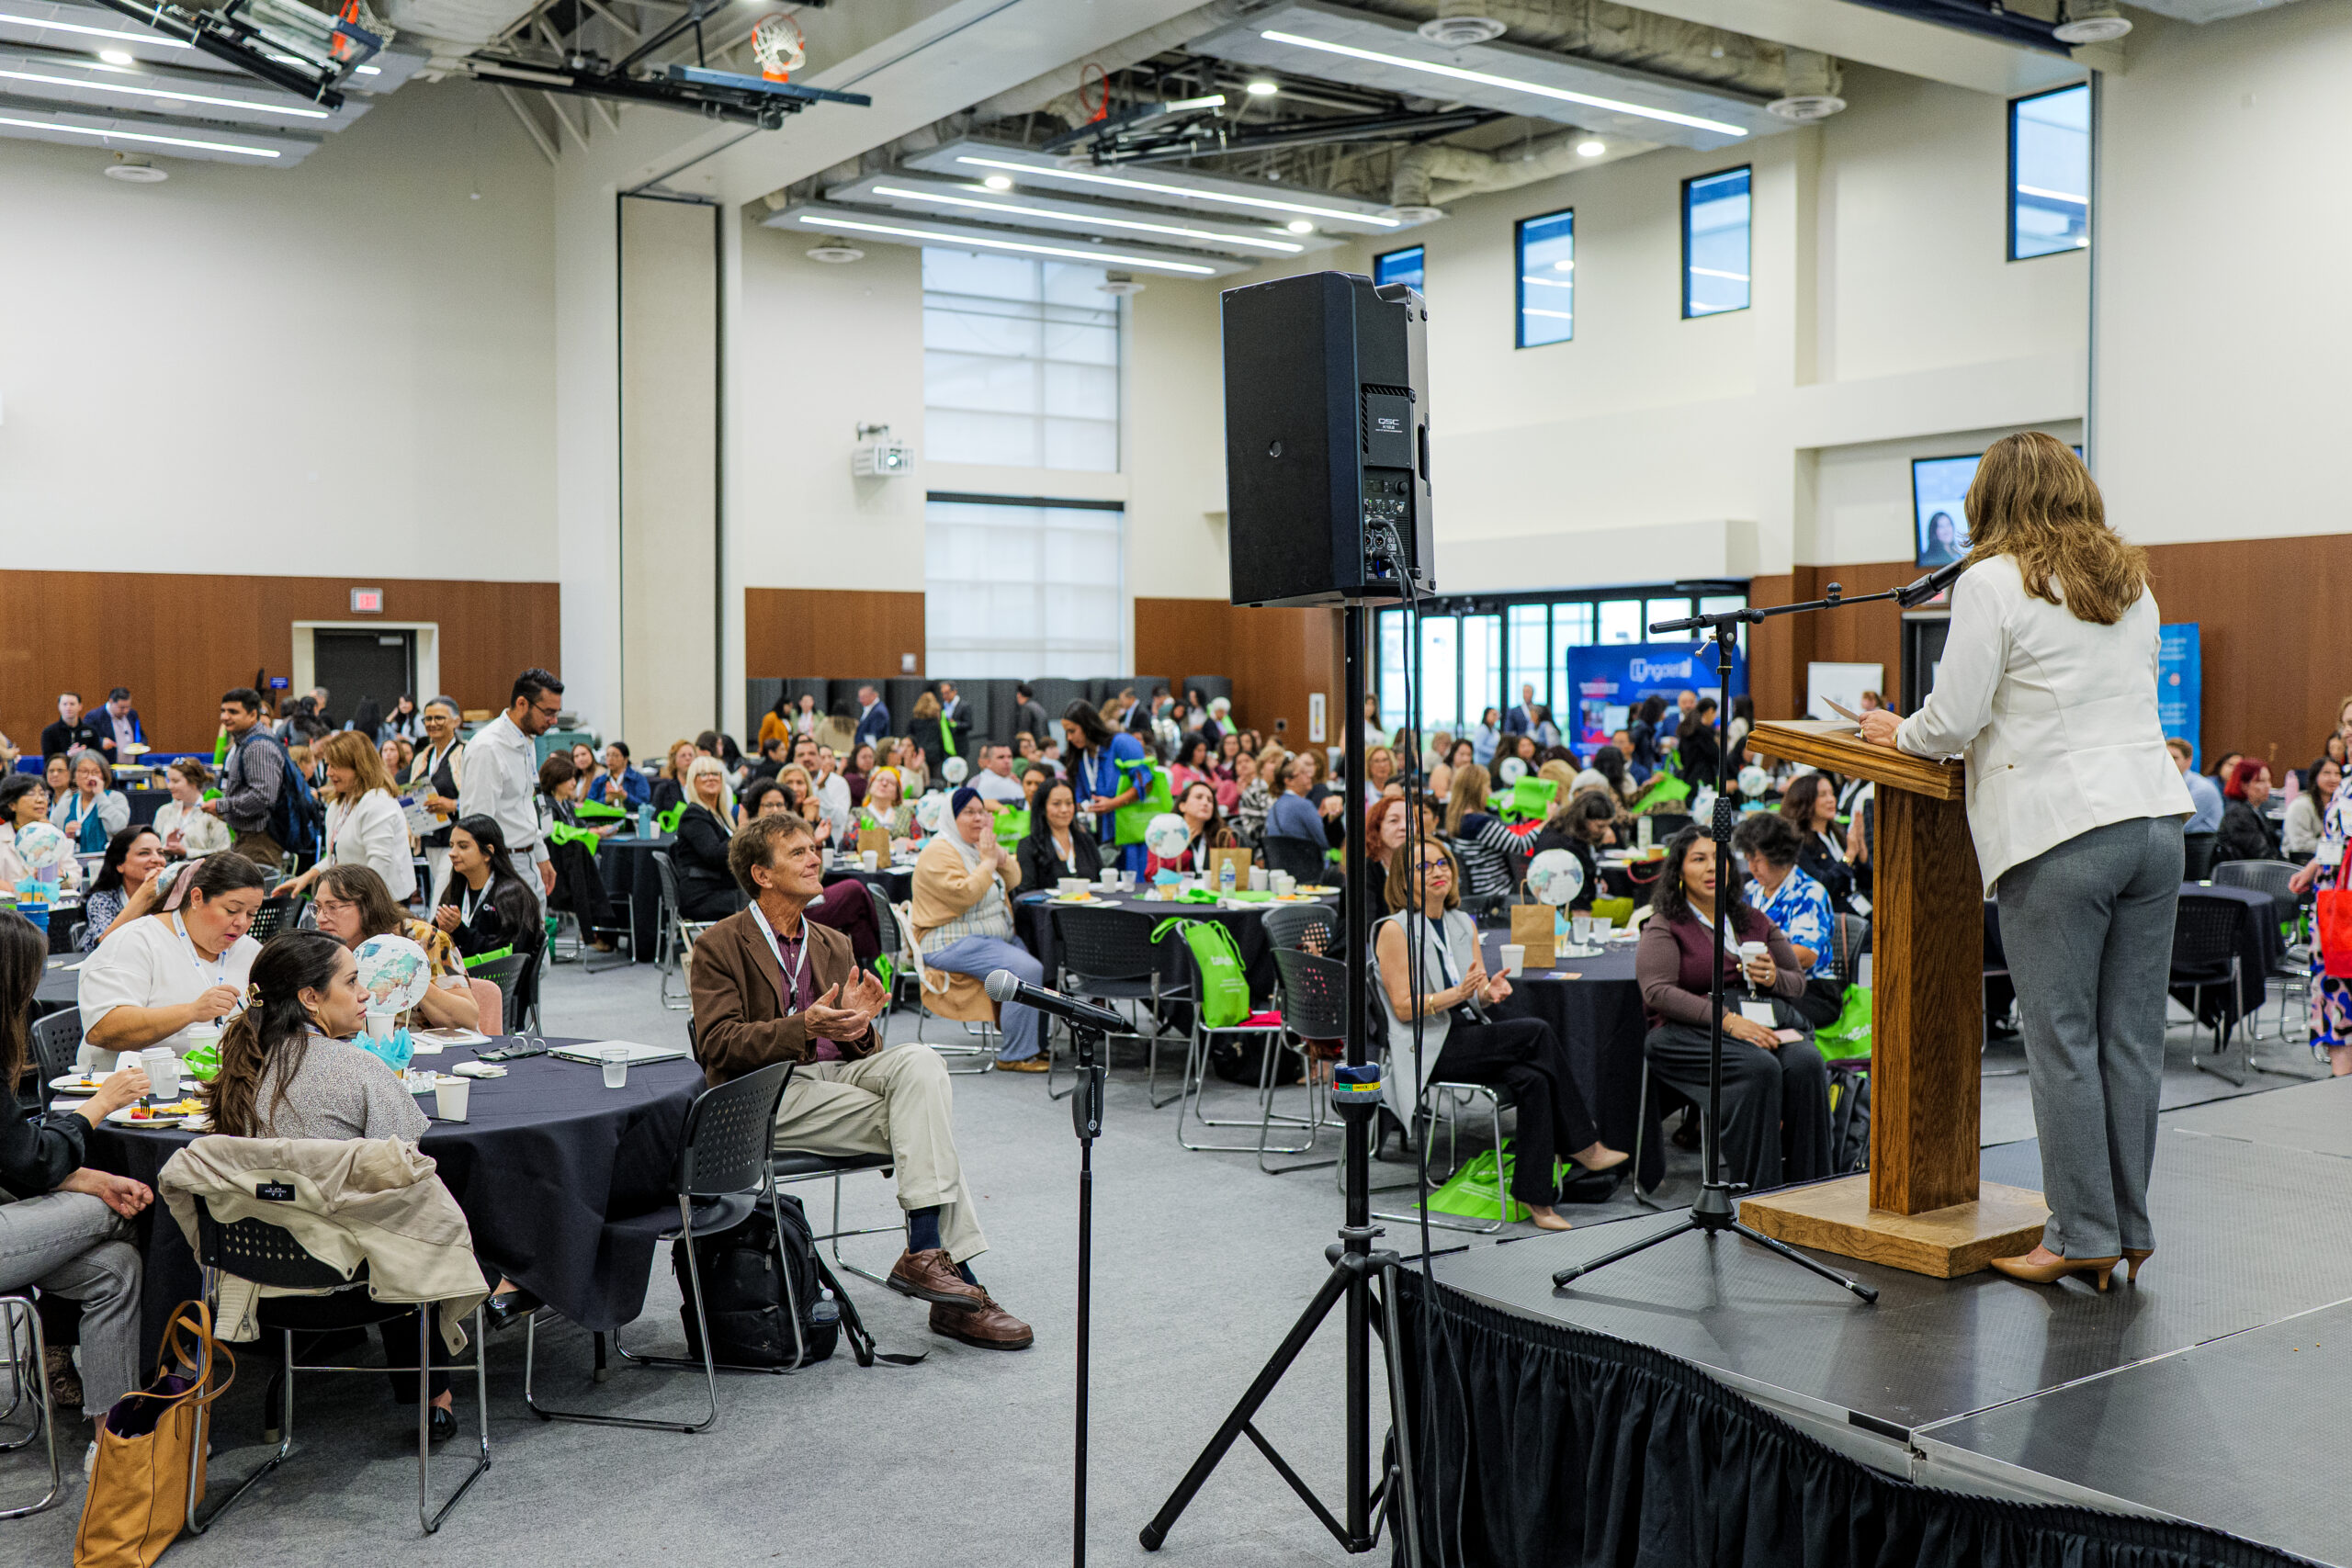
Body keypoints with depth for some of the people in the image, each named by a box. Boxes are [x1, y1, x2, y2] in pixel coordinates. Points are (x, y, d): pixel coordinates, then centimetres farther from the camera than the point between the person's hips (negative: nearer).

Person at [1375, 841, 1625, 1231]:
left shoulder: (1465, 924, 16)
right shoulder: (1395, 929, -5)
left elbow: (1480, 997, 15)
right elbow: (1403, 1008, -10)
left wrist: (1491, 990, -9)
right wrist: (1458, 994, -24)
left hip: (1471, 1033, 6)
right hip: (1428, 1050, -6)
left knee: (1533, 1079, -26)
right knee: (1538, 1032, -23)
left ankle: (1535, 1196, -24)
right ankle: (1584, 1146, -12)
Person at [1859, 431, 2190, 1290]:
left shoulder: (1991, 582, -5)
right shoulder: (2132, 582, 16)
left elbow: (1953, 720, -9)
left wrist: (1898, 733, 10)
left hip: (2060, 832, -6)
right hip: (2155, 815, 7)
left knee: (2062, 1040, 1)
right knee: (2132, 1037, 9)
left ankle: (2083, 1235, 6)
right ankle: (2129, 1229, 17)